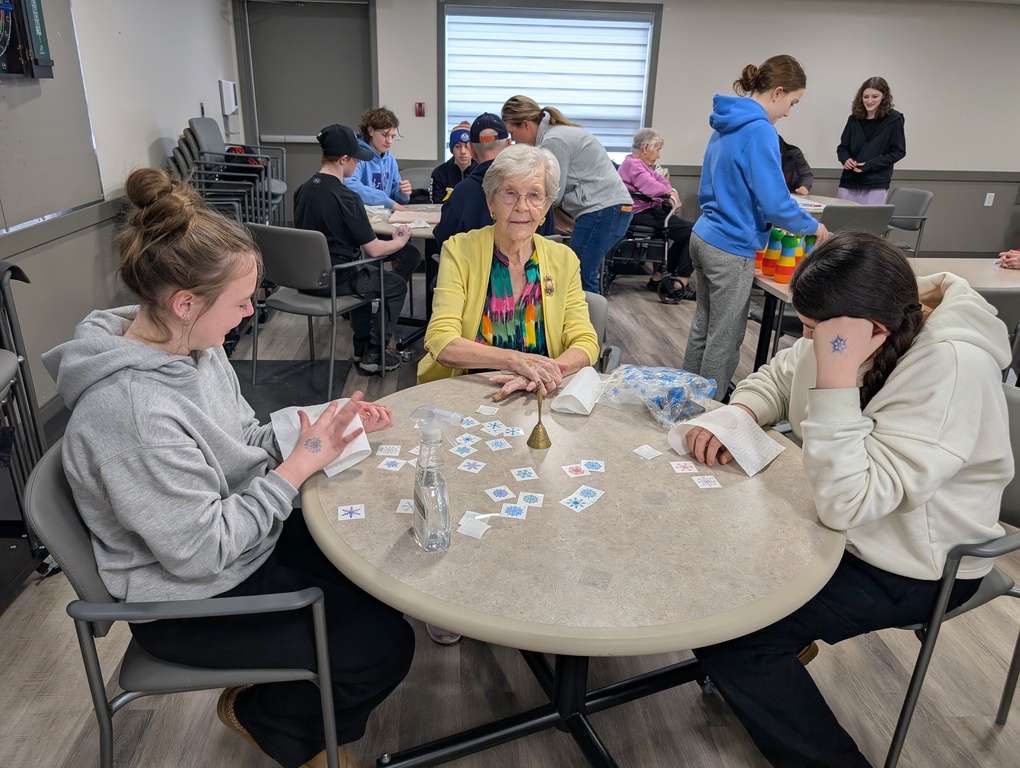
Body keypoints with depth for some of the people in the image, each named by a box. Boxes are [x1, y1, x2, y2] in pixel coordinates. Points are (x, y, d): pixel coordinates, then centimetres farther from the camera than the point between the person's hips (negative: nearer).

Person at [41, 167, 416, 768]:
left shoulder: (191, 345, -7)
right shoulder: (131, 409, -34)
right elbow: (199, 551, -28)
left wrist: (328, 427, -10)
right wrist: (300, 465, -24)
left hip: (247, 538, 8)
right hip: (191, 601, -8)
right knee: (385, 646, -7)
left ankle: (293, 682, 30)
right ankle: (265, 718, 22)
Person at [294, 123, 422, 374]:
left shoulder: (303, 189, 2)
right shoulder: (345, 197, -21)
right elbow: (373, 250, -16)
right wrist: (400, 241, 3)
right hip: (334, 280, -8)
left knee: (363, 274, 34)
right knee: (397, 284, 14)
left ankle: (361, 346, 35)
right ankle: (373, 354, 12)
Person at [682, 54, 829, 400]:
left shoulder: (727, 125, 12)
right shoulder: (760, 131, -16)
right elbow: (774, 203, -19)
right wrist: (812, 226, -3)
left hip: (703, 237, 9)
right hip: (731, 249, -9)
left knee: (703, 326, 19)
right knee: (725, 338, 3)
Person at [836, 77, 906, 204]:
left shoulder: (893, 119, -2)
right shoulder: (854, 119, 9)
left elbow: (898, 151, -2)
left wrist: (870, 164, -14)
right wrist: (846, 159, -9)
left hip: (876, 185, -4)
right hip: (849, 182, 4)